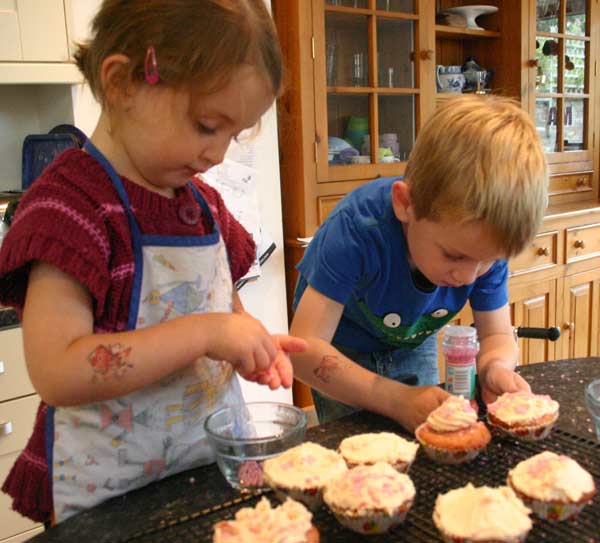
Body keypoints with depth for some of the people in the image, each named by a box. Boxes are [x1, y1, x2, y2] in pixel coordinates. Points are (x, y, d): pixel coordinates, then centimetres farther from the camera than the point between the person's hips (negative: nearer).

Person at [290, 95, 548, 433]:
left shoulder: (487, 243, -26)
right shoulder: (358, 230, -40)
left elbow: (497, 335, -14)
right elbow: (305, 348, -42)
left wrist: (495, 368, -39)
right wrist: (399, 399, -51)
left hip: (413, 345, 4)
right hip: (342, 350, -3)